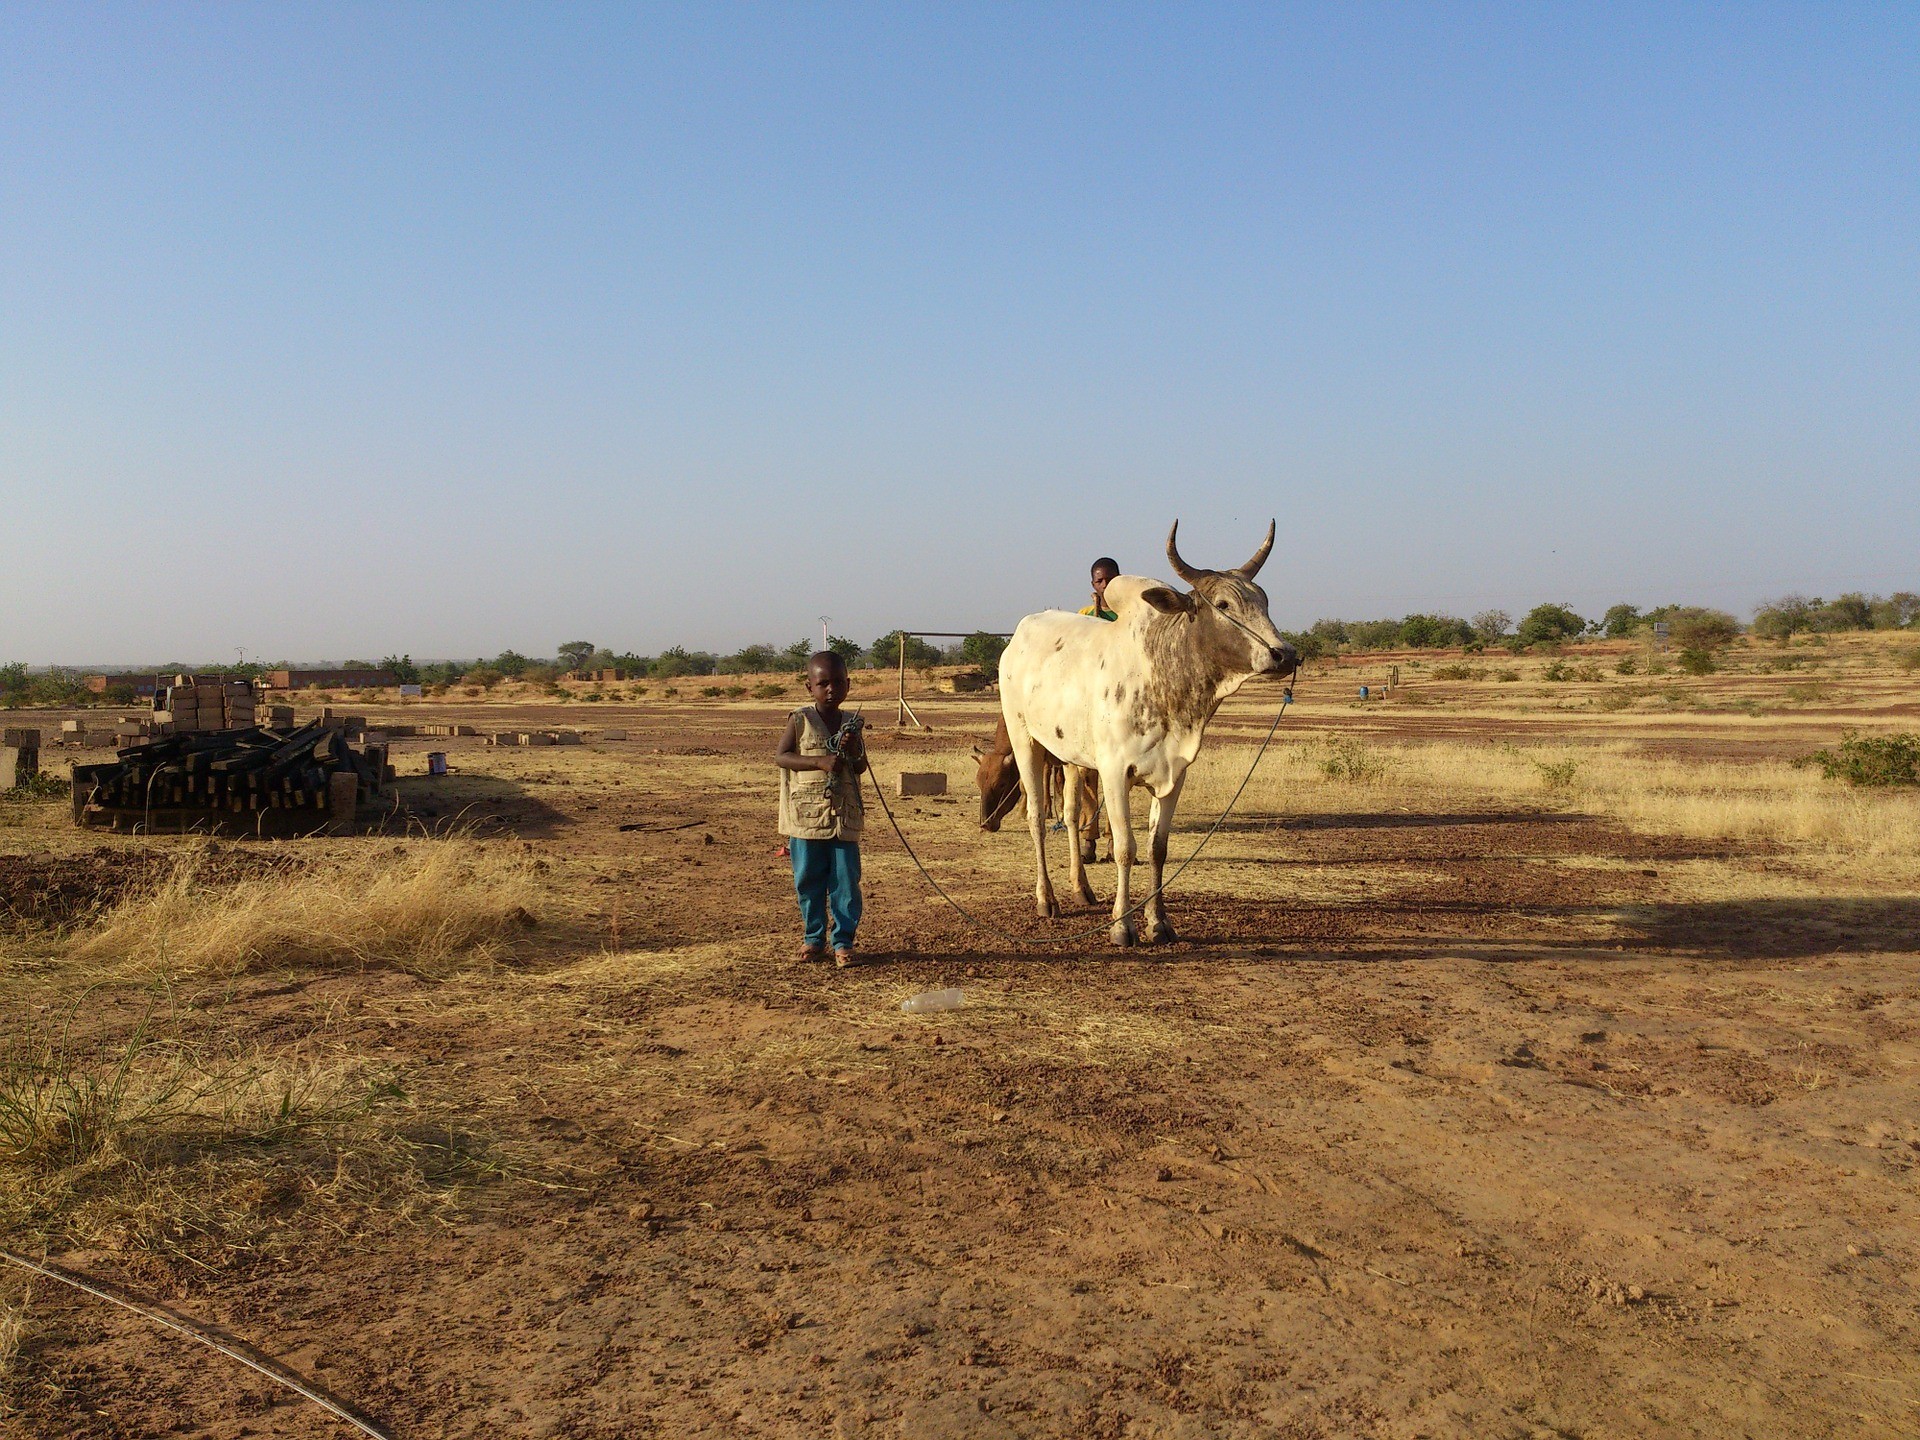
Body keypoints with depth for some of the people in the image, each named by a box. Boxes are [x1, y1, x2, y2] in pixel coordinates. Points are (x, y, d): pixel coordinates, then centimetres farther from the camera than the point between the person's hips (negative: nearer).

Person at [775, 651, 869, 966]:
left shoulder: (851, 724, 9)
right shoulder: (800, 721, -1)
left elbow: (861, 768, 8)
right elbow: (781, 756, -11)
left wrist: (852, 750, -14)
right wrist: (822, 761, -21)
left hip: (845, 816, 2)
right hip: (806, 816, -2)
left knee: (846, 882, 1)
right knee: (808, 882, 7)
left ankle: (844, 941, 9)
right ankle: (813, 938, 21)